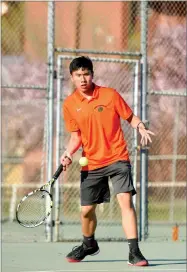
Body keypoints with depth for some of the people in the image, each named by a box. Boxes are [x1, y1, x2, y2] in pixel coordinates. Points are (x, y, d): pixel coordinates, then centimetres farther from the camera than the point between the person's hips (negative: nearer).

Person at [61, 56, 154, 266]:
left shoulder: (110, 94, -4)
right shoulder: (69, 104, 1)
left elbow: (130, 117, 3)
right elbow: (76, 136, 9)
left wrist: (141, 128, -18)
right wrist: (68, 153, -9)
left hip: (117, 158, -3)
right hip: (91, 164, 3)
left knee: (125, 201, -18)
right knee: (87, 210, 7)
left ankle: (134, 252, -17)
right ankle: (89, 245, 37)